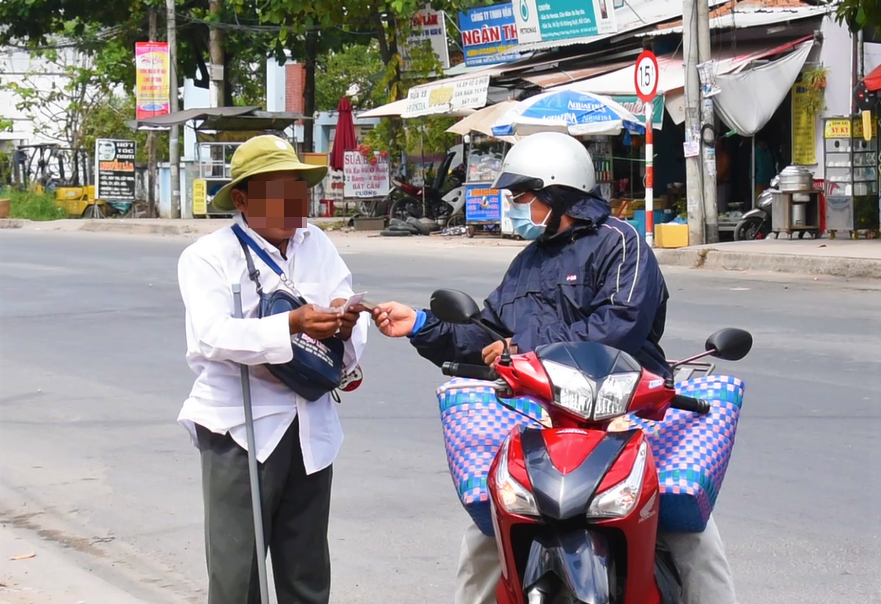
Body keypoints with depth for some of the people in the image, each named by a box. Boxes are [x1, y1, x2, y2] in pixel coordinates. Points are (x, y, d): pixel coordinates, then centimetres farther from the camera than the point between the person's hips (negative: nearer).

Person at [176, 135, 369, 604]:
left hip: (311, 428, 5)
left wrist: (345, 327, -20)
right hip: (240, 427, -5)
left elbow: (353, 315, 5)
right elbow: (212, 336, -19)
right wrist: (291, 326, -33)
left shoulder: (318, 246, 13)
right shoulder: (209, 257, -3)